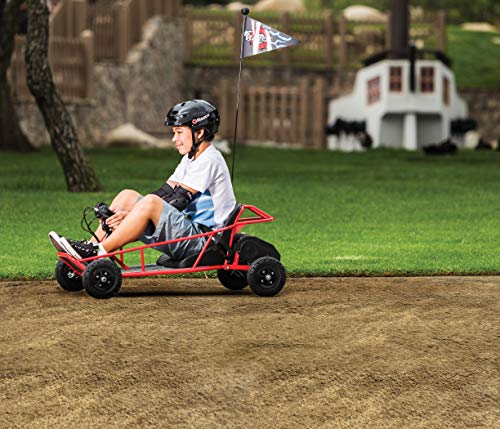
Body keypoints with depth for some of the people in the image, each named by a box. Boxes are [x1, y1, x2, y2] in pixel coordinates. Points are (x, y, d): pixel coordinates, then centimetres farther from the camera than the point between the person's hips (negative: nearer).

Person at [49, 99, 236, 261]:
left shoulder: (209, 160, -12)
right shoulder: (190, 159, 19)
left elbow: (179, 200, -19)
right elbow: (166, 192, 12)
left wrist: (130, 214, -20)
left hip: (202, 239, -10)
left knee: (150, 203, -31)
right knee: (127, 195, 6)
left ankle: (98, 253, -28)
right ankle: (93, 245, -7)